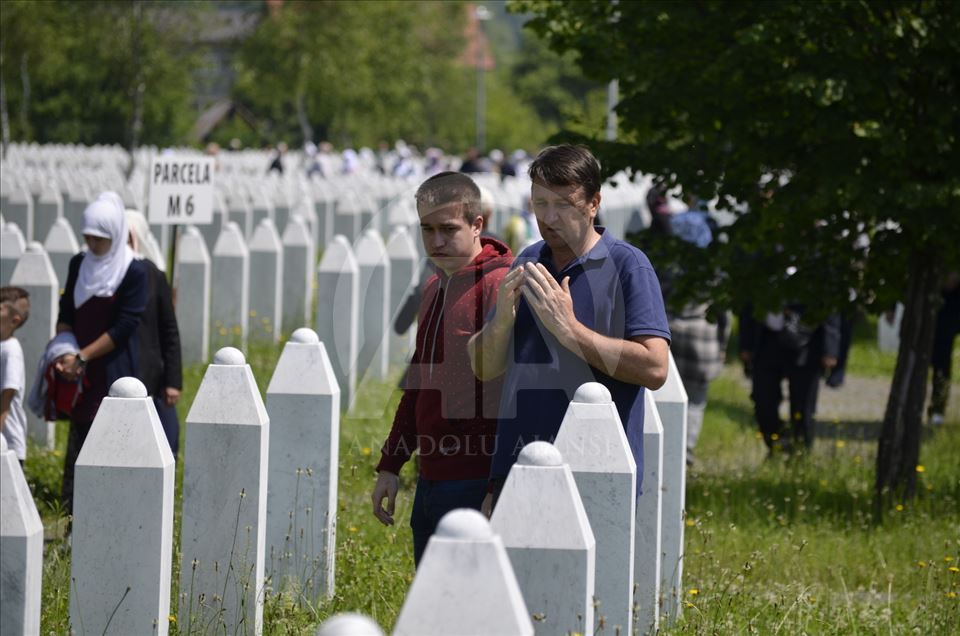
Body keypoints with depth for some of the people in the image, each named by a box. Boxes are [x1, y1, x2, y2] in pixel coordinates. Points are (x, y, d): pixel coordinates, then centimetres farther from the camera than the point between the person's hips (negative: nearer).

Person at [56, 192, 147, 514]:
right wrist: (64, 354, -3)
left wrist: (82, 357, -13)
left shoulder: (133, 271, -9)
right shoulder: (79, 264, 9)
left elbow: (124, 327, -12)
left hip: (114, 372, -6)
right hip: (81, 373, 6)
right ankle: (72, 509, 8)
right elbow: (66, 313, 13)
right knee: (78, 437, 5)